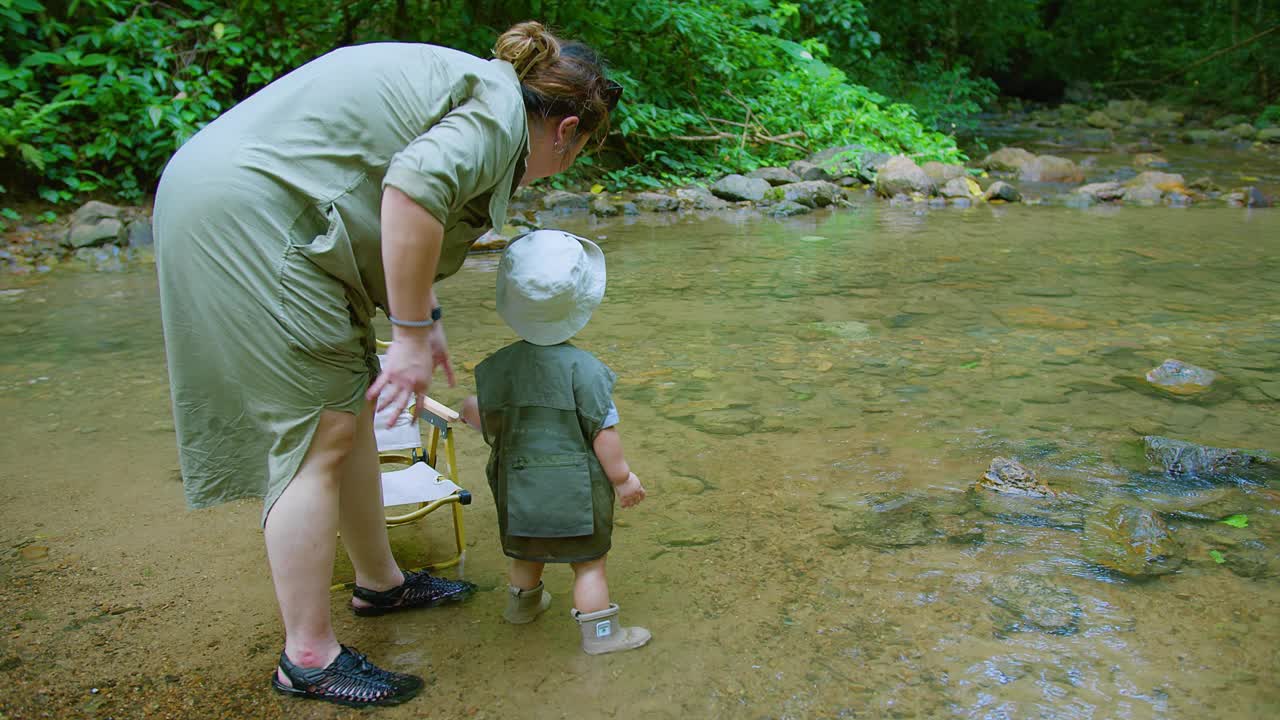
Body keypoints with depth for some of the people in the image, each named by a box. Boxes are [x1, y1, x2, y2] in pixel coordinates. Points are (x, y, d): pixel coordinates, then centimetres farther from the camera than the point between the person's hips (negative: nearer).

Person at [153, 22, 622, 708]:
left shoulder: (471, 83, 19)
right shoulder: (501, 111, -10)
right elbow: (414, 190, -29)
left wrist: (422, 313, 24)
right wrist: (411, 337, -22)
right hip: (248, 216, -10)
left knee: (351, 408, 15)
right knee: (322, 434, -6)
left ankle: (379, 581, 30)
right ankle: (308, 658, 5)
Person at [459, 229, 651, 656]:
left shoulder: (497, 365, -5)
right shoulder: (584, 367, -19)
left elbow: (490, 424, 5)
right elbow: (603, 432, -16)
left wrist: (469, 412, 28)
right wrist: (622, 477, -3)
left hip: (517, 484, 5)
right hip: (575, 485, -5)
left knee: (526, 551, 27)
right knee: (589, 561, 10)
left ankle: (523, 603, 48)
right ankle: (599, 632, 19)